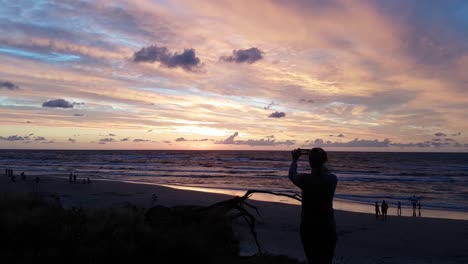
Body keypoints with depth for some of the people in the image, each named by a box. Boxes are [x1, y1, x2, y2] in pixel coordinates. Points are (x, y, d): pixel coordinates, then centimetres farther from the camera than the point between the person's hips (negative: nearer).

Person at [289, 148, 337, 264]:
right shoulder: (332, 179, -8)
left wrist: (295, 160, 24)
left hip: (309, 227, -2)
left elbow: (291, 175, 8)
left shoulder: (305, 179, -15)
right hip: (328, 227, 2)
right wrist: (320, 160, 27)